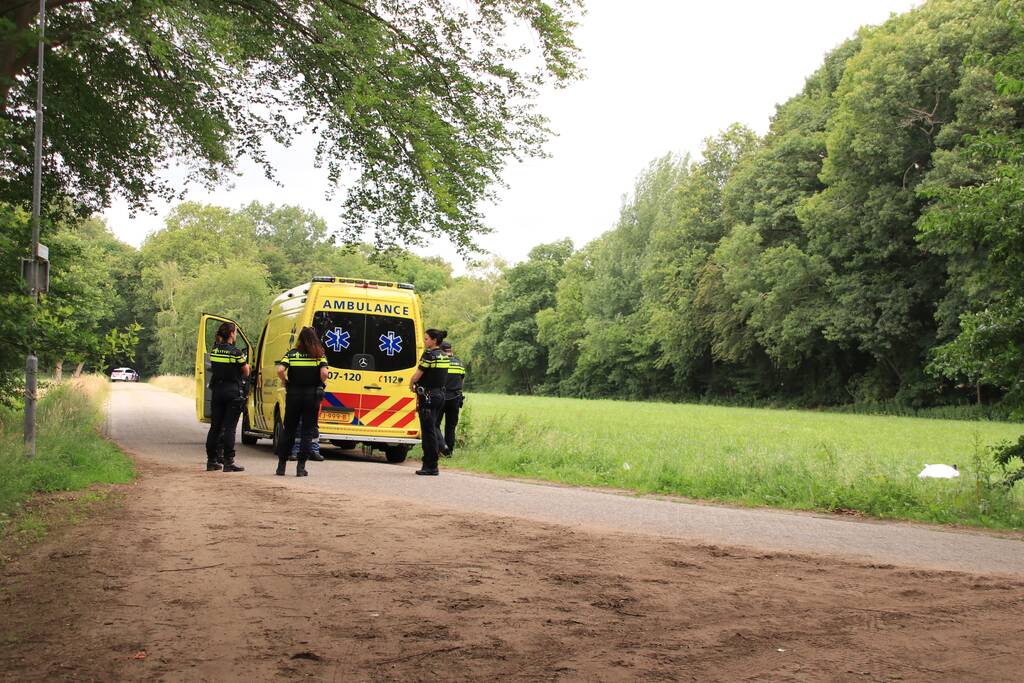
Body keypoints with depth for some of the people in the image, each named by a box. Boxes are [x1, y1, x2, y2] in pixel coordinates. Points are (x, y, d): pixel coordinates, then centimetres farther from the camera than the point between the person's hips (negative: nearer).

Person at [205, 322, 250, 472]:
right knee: (229, 427, -3)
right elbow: (246, 372, -4)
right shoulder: (235, 352, -13)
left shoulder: (214, 350, 4)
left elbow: (213, 368, 9)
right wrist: (246, 364, 15)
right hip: (233, 392, -5)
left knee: (215, 426, 11)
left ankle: (212, 460, 15)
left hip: (217, 391, 5)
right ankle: (228, 461, -4)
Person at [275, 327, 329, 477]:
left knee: (289, 430, 12)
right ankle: (301, 467, 2)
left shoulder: (291, 354, -1)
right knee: (308, 431, 6)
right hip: (312, 395, -1)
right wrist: (322, 384, 3)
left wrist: (285, 383, 2)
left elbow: (280, 370, -15)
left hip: (293, 395, 1)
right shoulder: (319, 355, -2)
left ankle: (281, 466, 16)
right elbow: (324, 373, -16)